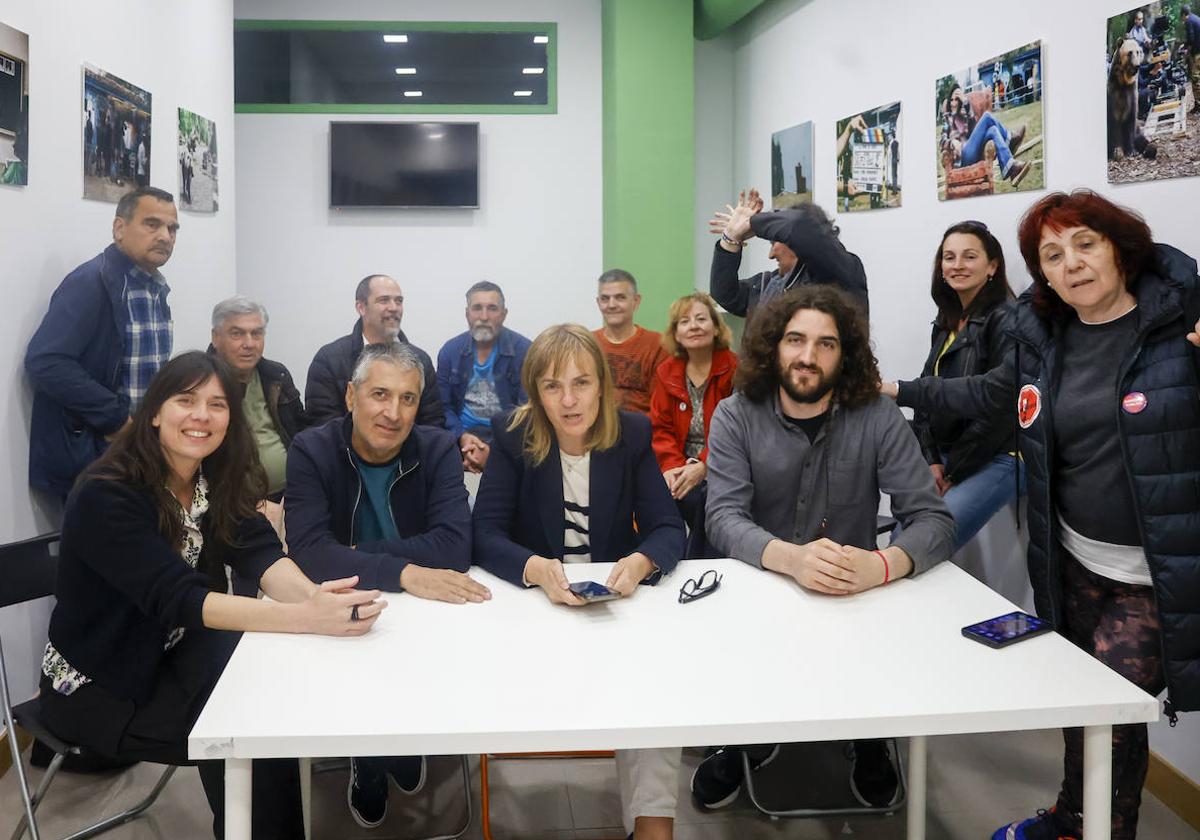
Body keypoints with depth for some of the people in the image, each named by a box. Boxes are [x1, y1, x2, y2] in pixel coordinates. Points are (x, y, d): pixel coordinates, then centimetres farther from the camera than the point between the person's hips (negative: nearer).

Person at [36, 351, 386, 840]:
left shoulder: (219, 480, -3)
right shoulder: (106, 496, -24)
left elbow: (261, 554, -16)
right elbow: (177, 599, -34)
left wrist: (312, 596, -40)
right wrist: (305, 617, -46)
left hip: (176, 656, 6)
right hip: (98, 686, -6)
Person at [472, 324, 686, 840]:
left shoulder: (632, 434, -5)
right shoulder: (513, 436, -8)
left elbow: (669, 529, -8)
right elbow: (486, 535, -14)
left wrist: (641, 562, -32)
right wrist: (535, 568, -36)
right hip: (533, 602, 0)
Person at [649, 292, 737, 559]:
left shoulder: (735, 370, -4)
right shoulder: (666, 372, 11)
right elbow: (660, 428, 8)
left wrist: (703, 467, -21)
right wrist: (671, 466, -11)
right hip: (680, 468, 3)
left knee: (708, 497, -33)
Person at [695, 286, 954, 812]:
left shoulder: (877, 419, -7)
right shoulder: (736, 417, -7)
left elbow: (935, 521, -12)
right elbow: (724, 520, -18)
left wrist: (882, 564, -36)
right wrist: (792, 558, -40)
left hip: (856, 597, 0)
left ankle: (870, 741, 11)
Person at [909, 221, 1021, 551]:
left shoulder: (1005, 320, -11)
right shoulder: (945, 323, 13)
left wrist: (954, 473, -11)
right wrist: (932, 461, -2)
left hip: (997, 458, -7)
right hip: (945, 455, 8)